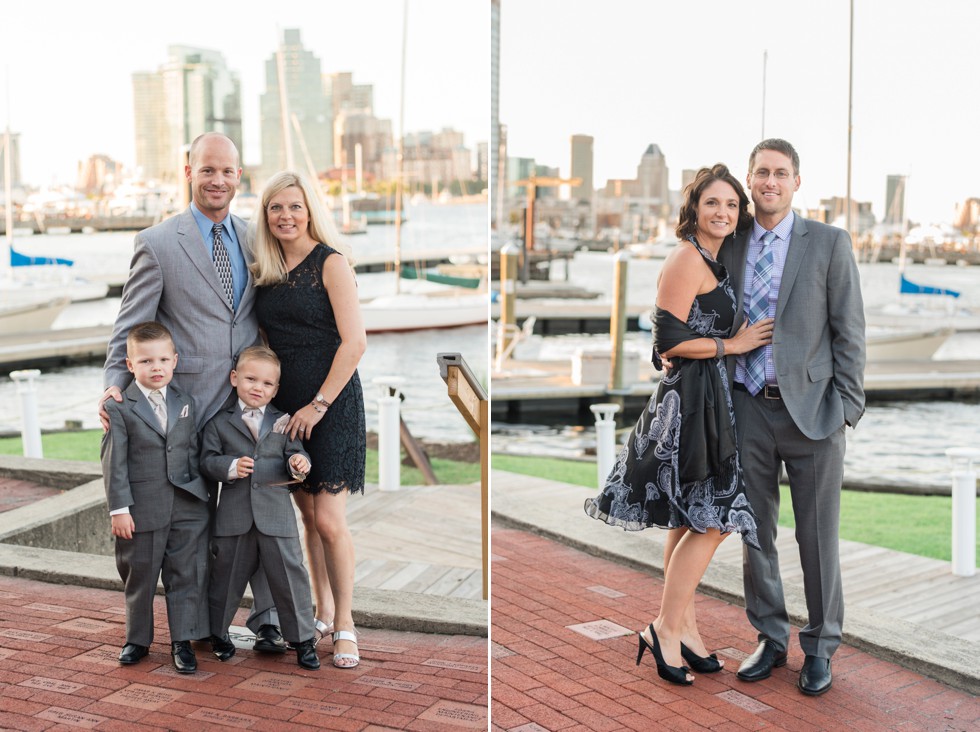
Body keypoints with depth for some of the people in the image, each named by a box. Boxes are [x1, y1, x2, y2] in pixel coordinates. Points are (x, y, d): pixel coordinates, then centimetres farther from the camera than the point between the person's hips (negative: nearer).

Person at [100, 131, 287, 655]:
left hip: (251, 397, 3)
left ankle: (267, 621, 12)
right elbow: (131, 324, -2)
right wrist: (115, 384, -14)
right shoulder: (157, 244, -3)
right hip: (191, 405, -3)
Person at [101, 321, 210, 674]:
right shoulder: (120, 409, -6)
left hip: (187, 509, 3)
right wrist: (118, 508, -12)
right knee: (139, 577, 11)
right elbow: (114, 462, -8)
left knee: (186, 575, 3)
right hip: (142, 510, -3)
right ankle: (137, 638, 26)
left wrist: (201, 495, 9)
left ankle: (182, 641, 12)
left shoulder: (186, 404, 7)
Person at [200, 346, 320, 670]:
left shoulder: (283, 422, 7)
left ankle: (302, 638, 12)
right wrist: (231, 467, -19)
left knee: (289, 573, 1)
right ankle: (217, 633, 32)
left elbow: (294, 454, 9)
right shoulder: (219, 422, 3)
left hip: (276, 512, 1)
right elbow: (208, 460, -1)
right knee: (227, 575, 12)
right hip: (234, 514, 0)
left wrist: (298, 462, -14)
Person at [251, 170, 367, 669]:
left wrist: (318, 404, -14)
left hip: (331, 402, -5)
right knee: (308, 516, 10)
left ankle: (344, 625, 6)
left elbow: (354, 342, -13)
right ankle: (322, 612, 23)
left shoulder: (330, 262, -7)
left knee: (330, 521, -7)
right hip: (284, 403, 6)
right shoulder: (265, 271, 10)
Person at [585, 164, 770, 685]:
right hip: (690, 401, -10)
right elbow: (668, 341, -20)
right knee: (711, 520, -9)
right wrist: (733, 344, -12)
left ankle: (682, 626, 20)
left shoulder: (713, 263, 16)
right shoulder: (687, 259, -14)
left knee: (690, 521, 13)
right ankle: (666, 628, 1)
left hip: (707, 402, 10)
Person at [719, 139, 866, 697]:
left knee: (818, 536, 4)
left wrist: (846, 408, -8)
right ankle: (771, 640, 26)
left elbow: (849, 331, -3)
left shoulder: (829, 243, -2)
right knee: (756, 533, 10)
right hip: (749, 409, 3)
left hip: (810, 410, -3)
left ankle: (820, 648, 20)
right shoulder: (731, 247, 8)